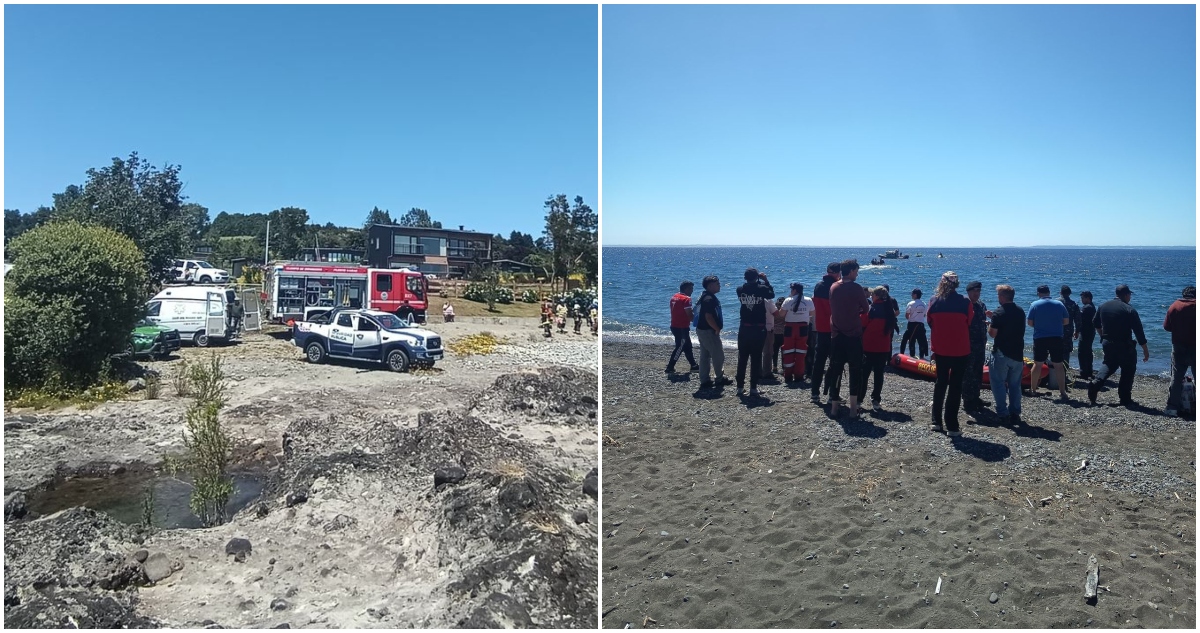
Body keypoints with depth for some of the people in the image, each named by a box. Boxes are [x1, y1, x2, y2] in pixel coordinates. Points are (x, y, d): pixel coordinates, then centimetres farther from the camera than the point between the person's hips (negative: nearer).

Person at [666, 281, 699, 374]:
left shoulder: (674, 297, 11)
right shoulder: (686, 299, -16)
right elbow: (690, 316, -20)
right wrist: (696, 316, -1)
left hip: (675, 326, 9)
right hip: (682, 328, -9)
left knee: (688, 346, 17)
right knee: (680, 347, -2)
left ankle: (693, 365, 24)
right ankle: (670, 367, -1)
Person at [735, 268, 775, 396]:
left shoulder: (740, 289, -4)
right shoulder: (761, 289, -11)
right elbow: (772, 294, 8)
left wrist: (758, 282, 18)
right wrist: (765, 280, 12)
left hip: (744, 329, 2)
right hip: (759, 329, -2)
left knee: (742, 358, 9)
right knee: (756, 358, 3)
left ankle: (740, 386, 12)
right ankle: (753, 387, 3)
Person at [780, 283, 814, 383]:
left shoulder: (788, 301, -7)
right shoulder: (808, 301, 0)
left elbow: (781, 315, -8)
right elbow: (811, 314, 7)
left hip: (790, 327, -1)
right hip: (803, 328, 1)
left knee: (788, 352, 5)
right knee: (800, 353, 5)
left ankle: (788, 376, 6)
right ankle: (798, 376, 4)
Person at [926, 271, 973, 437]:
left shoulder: (934, 301, -4)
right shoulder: (965, 302, -10)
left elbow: (930, 322, 4)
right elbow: (969, 323, 1)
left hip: (940, 350, 3)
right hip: (960, 350, -3)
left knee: (940, 383, 17)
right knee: (955, 386, 2)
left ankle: (937, 422, 18)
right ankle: (951, 426, 1)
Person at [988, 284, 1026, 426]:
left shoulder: (999, 313, -14)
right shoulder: (1020, 311, 8)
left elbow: (992, 333, -15)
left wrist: (991, 323, 6)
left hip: (1002, 353, -6)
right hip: (1018, 353, 6)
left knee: (998, 383, 3)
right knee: (1015, 384, 12)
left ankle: (1002, 413, -1)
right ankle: (1015, 414, 12)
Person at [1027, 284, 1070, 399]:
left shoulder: (1035, 305, -4)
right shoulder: (1059, 304, 1)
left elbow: (1029, 323, -4)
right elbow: (1066, 321, 6)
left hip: (1040, 338, -1)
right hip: (1057, 338, 1)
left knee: (1037, 364, 9)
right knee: (1058, 366, 4)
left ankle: (1033, 390, 14)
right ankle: (1062, 392, 4)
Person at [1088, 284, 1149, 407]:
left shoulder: (1104, 306, 3)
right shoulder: (1129, 310, -14)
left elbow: (1096, 323, 15)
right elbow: (1139, 332, -13)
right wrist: (1145, 350, -8)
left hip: (1107, 343, 5)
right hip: (1124, 345, -5)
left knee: (1109, 365, 23)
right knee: (1128, 370, 9)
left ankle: (1095, 384, 1)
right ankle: (1125, 399, 11)